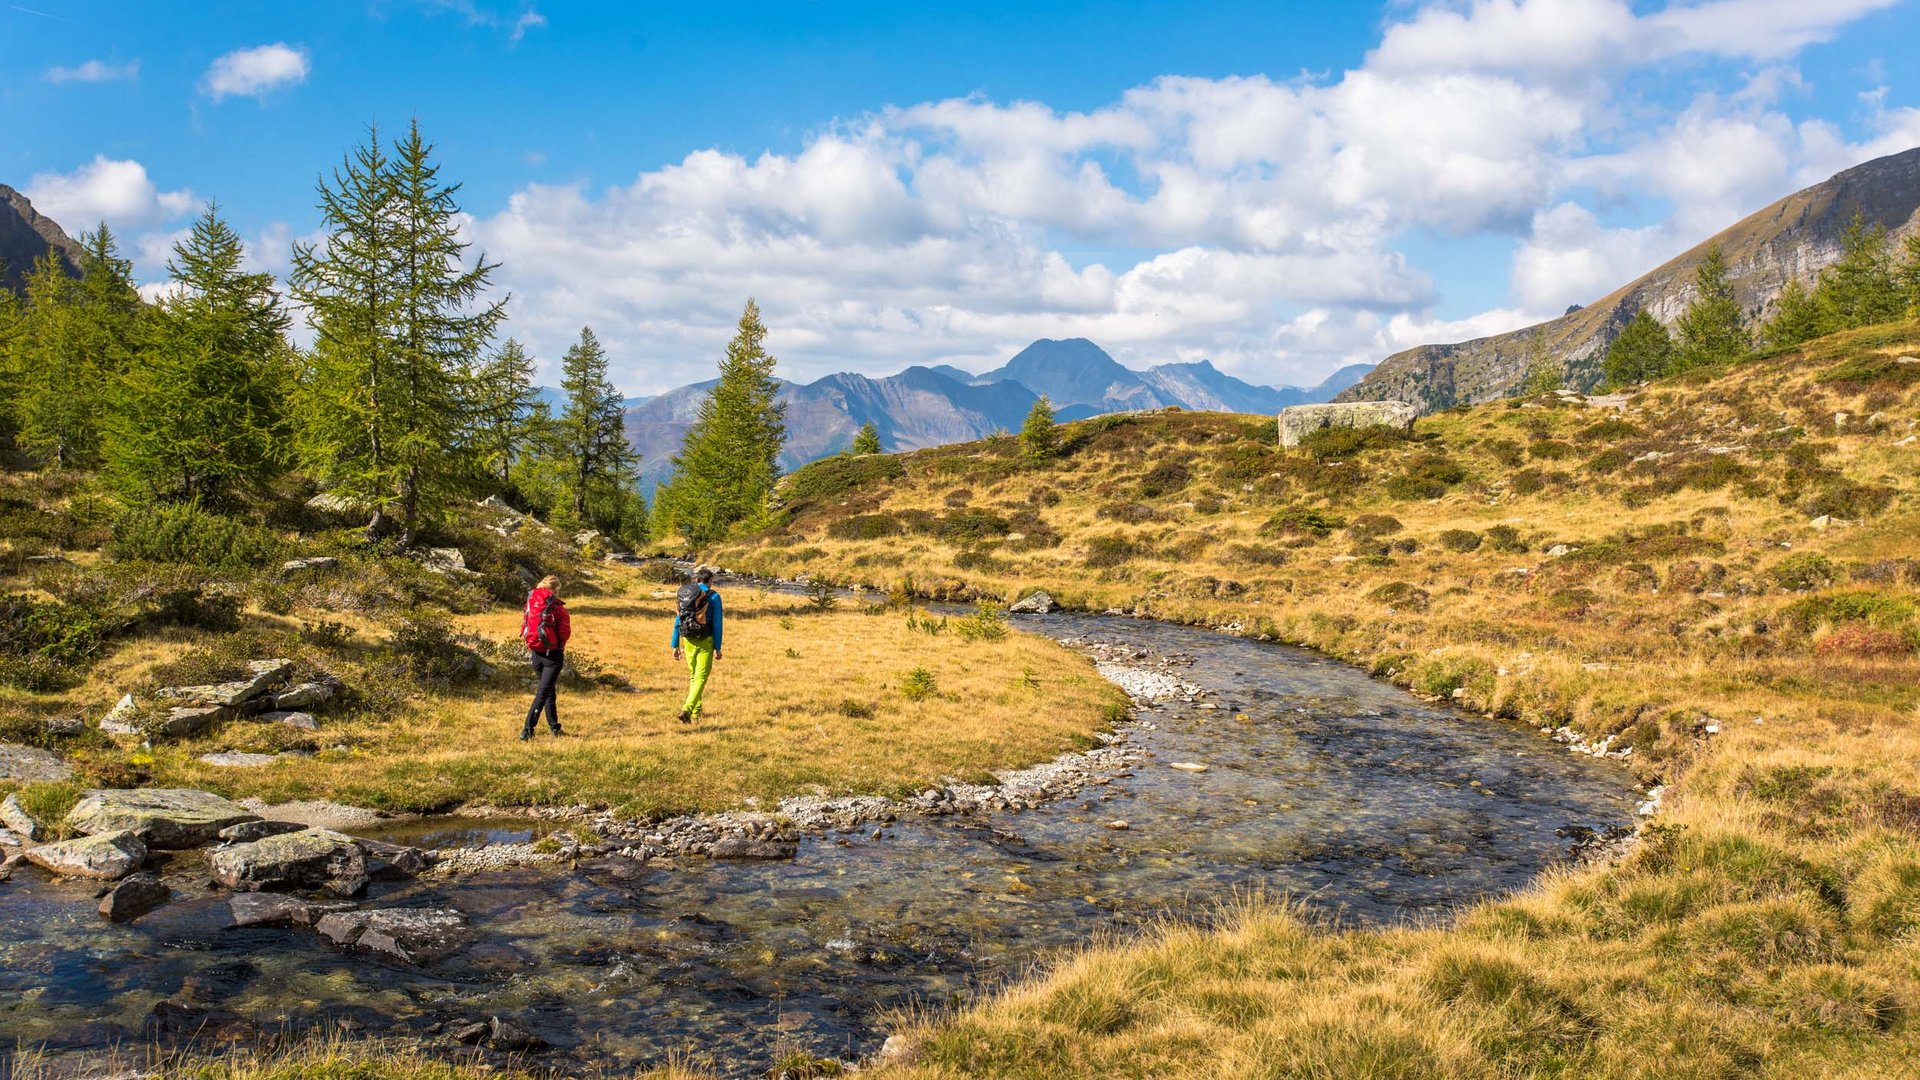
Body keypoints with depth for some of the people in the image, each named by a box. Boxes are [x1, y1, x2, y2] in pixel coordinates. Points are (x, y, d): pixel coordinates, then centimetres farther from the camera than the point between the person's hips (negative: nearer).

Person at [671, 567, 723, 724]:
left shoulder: (684, 594, 5)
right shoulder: (713, 597, -7)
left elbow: (678, 621, 5)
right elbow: (716, 624, -10)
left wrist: (676, 646, 8)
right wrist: (717, 648, -7)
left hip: (688, 641, 4)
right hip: (705, 642, -4)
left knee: (693, 676, 20)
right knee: (700, 678, -3)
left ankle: (696, 712, 23)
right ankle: (687, 710, -21)